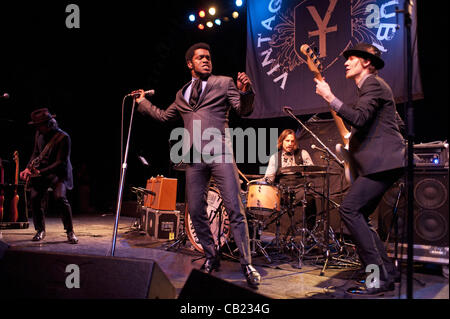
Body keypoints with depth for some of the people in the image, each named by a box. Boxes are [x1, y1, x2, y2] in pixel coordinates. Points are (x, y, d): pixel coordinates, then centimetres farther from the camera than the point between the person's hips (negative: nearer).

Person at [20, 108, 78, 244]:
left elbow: (60, 163, -18)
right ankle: (40, 230, 13)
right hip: (41, 172, 6)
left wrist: (40, 172, -23)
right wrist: (28, 168, -3)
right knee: (35, 197, -7)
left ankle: (70, 231, -8)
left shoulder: (63, 137, -16)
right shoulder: (39, 134, 4)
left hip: (58, 173, -6)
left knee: (60, 197, -24)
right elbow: (35, 153, 14)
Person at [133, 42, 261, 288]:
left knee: (235, 210, -10)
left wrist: (245, 92, -17)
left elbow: (243, 110, 2)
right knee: (196, 212, 5)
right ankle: (211, 258, 22)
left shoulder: (224, 83, 11)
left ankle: (247, 265, -2)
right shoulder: (182, 94, 23)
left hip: (220, 154, -4)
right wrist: (143, 102, 35)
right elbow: (164, 116, 34)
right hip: (194, 157, 4)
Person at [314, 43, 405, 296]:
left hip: (384, 161, -11)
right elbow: (397, 122, 29)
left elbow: (358, 119, -23)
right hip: (381, 162, 11)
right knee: (358, 215, 8)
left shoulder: (373, 84, -6)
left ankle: (380, 279, -14)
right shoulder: (370, 86, 25)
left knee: (349, 209, -18)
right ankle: (388, 271, 14)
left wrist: (329, 97, -20)